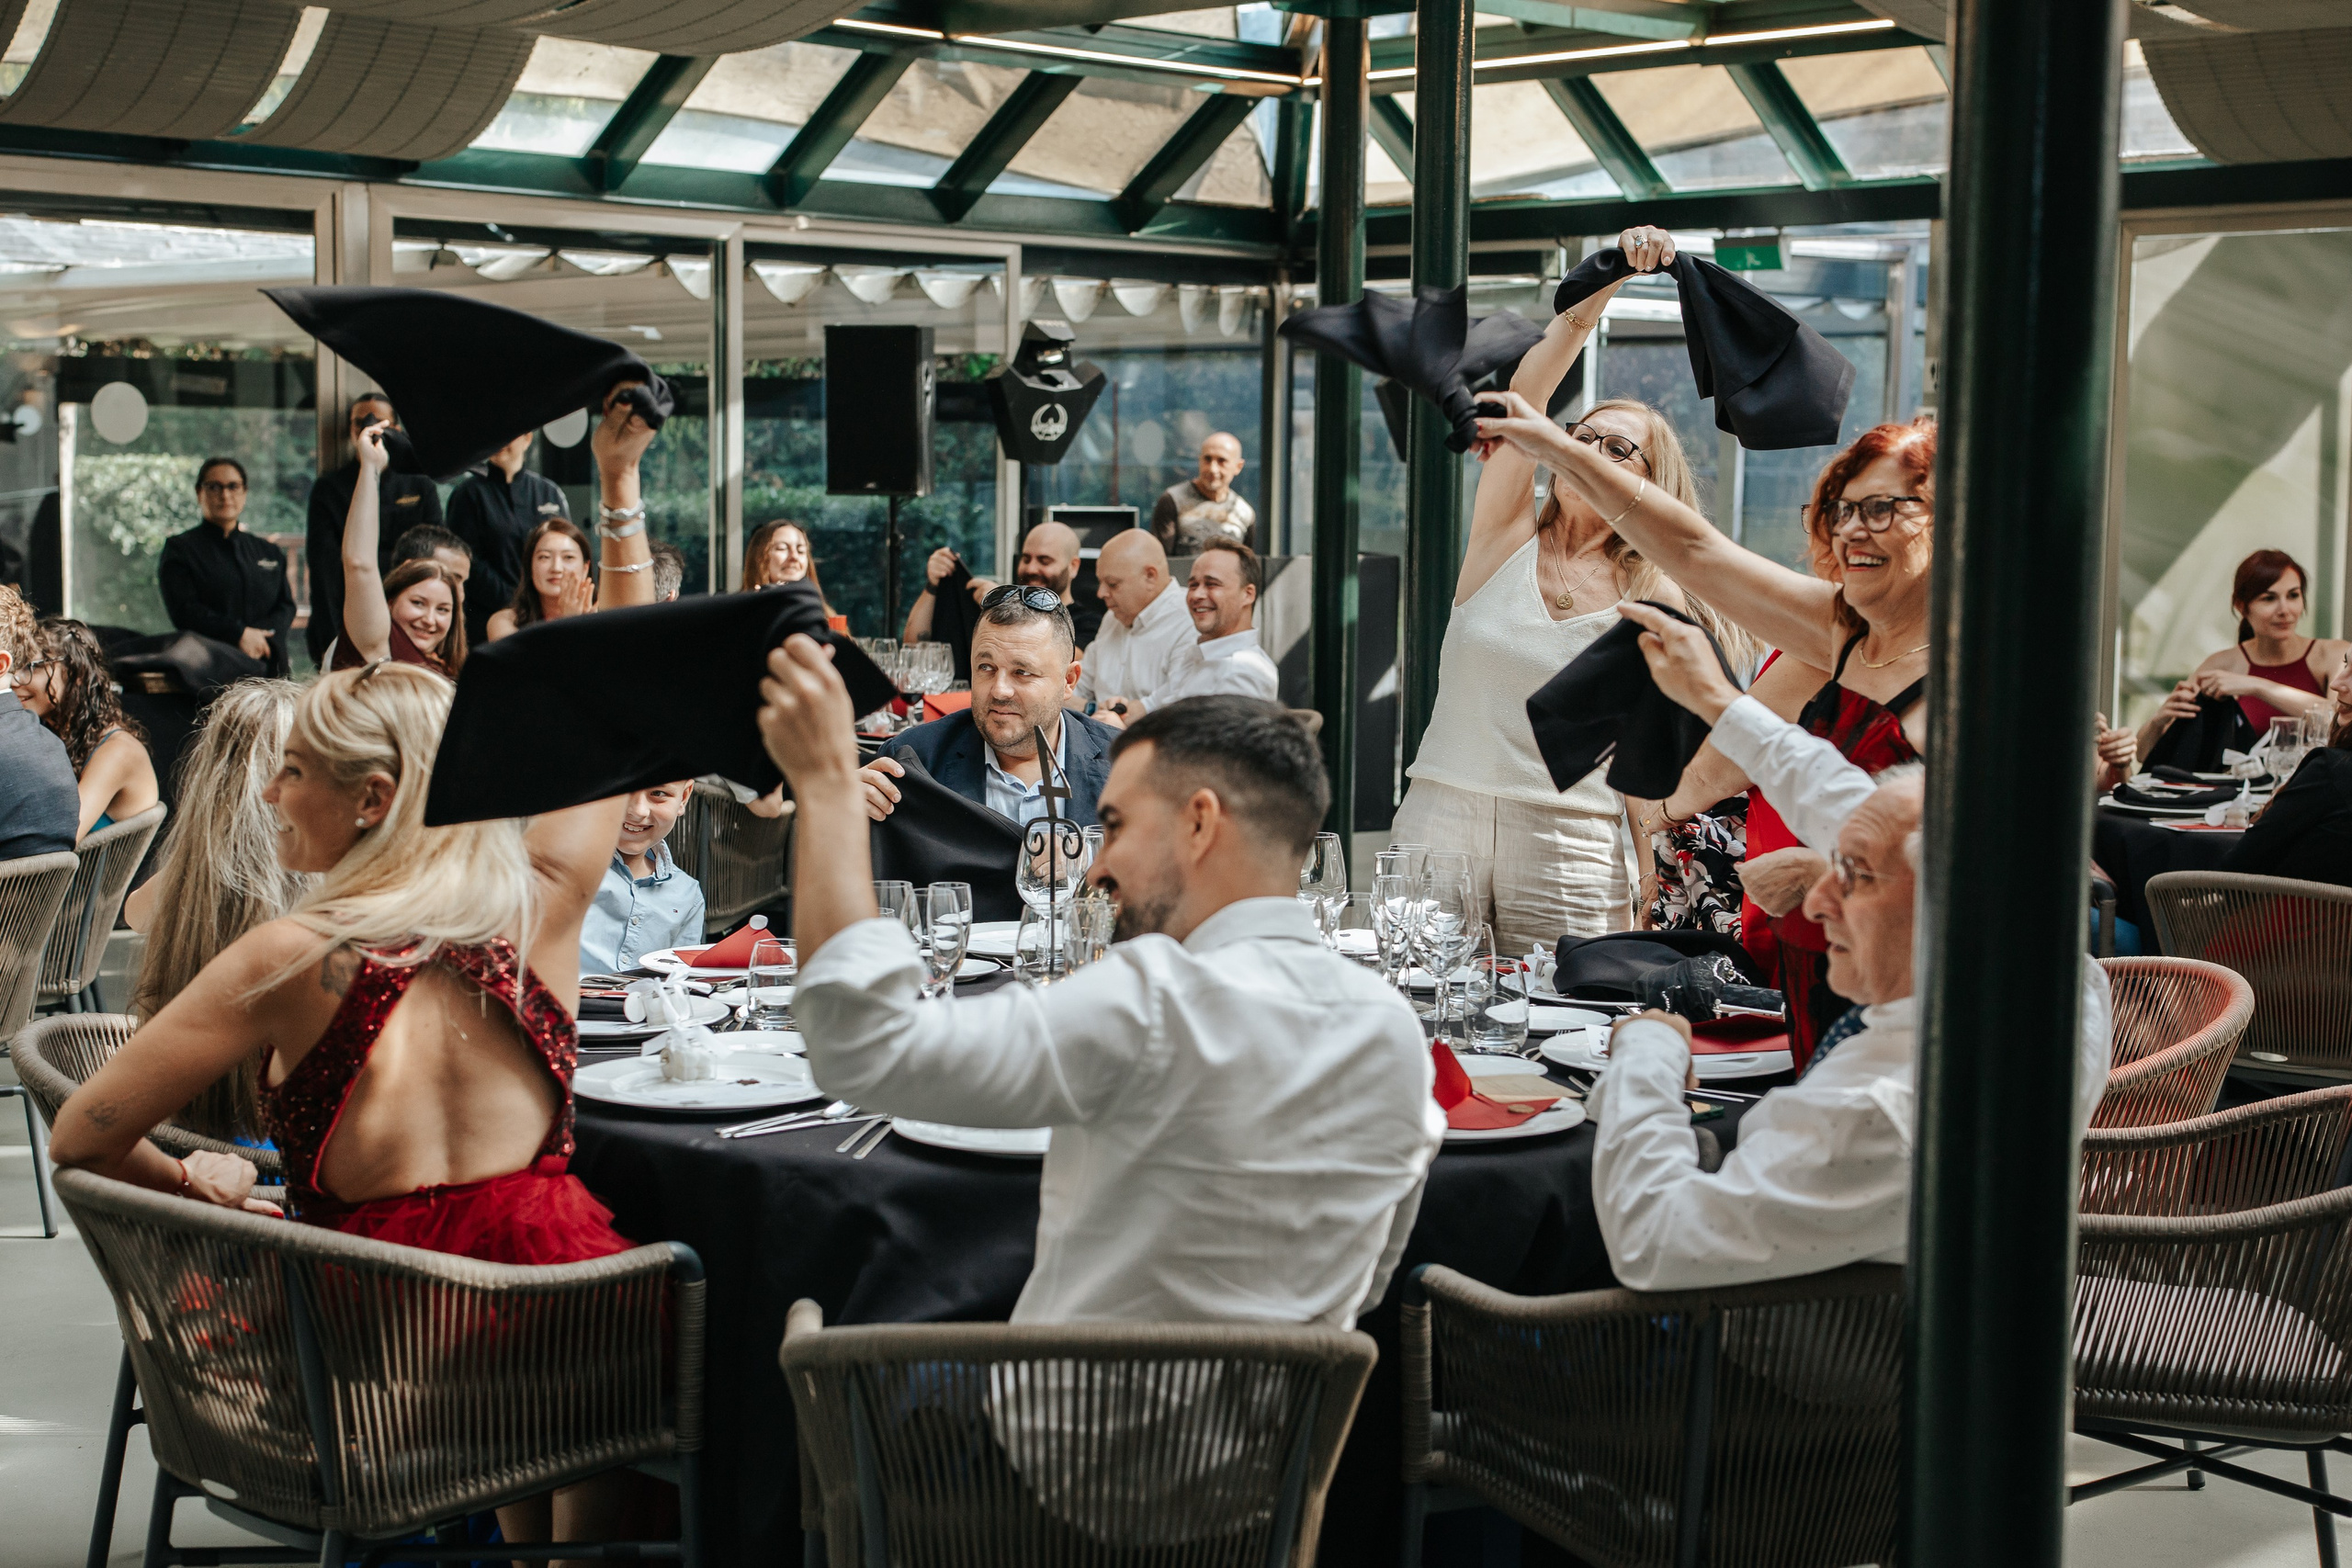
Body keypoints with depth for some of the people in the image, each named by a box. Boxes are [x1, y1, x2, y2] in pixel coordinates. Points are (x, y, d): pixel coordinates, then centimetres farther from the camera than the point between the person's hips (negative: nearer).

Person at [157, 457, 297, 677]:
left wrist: (260, 636, -9)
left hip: (268, 666, 3)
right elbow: (184, 609, -2)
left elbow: (286, 606, 13)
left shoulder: (268, 552, 23)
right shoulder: (180, 549, 11)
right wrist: (239, 634, -13)